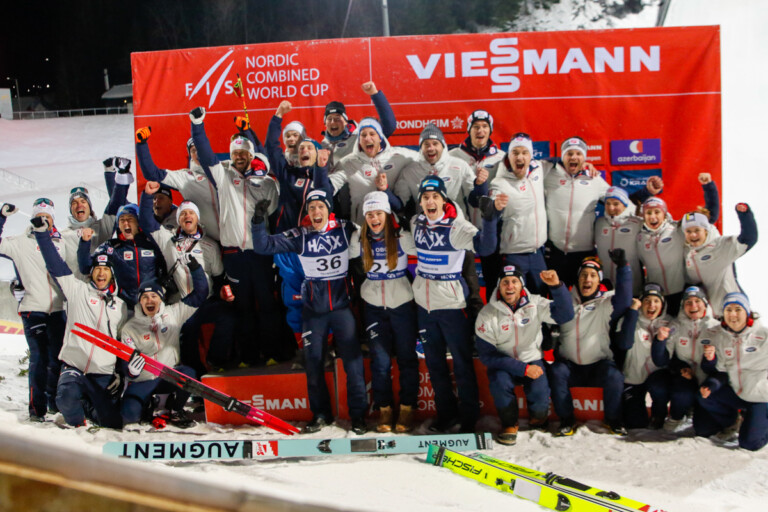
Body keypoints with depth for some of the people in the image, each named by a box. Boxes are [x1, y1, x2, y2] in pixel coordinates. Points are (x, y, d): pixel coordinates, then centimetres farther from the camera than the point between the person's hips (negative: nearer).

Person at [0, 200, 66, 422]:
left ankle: (56, 401, 23)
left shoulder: (61, 243, 15)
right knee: (39, 357, -8)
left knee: (58, 357, 7)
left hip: (58, 308, 4)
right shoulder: (21, 243, 5)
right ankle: (37, 407, -1)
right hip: (33, 308, -3)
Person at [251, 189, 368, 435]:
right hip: (313, 307, 1)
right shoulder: (300, 235, -2)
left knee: (352, 359, -2)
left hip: (342, 303, -1)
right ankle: (320, 413, 21)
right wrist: (259, 221, -19)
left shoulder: (345, 229, -2)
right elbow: (264, 246, -5)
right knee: (313, 360, 6)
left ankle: (358, 414, 9)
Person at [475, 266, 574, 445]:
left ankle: (538, 417, 18)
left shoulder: (535, 304, -8)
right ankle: (509, 424, -4)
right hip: (502, 364, -1)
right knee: (499, 383, -33)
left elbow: (565, 315, -21)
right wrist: (523, 369, -20)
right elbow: (487, 355, -14)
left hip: (532, 361, 1)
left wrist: (556, 286, -37)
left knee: (540, 399, -23)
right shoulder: (487, 314, -12)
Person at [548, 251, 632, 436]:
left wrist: (623, 266, -30)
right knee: (556, 372, -28)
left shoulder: (606, 302, 2)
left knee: (614, 377, -29)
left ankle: (613, 420, -4)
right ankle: (566, 421, -14)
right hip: (569, 364, 1)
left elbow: (624, 299, -18)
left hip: (599, 365, -1)